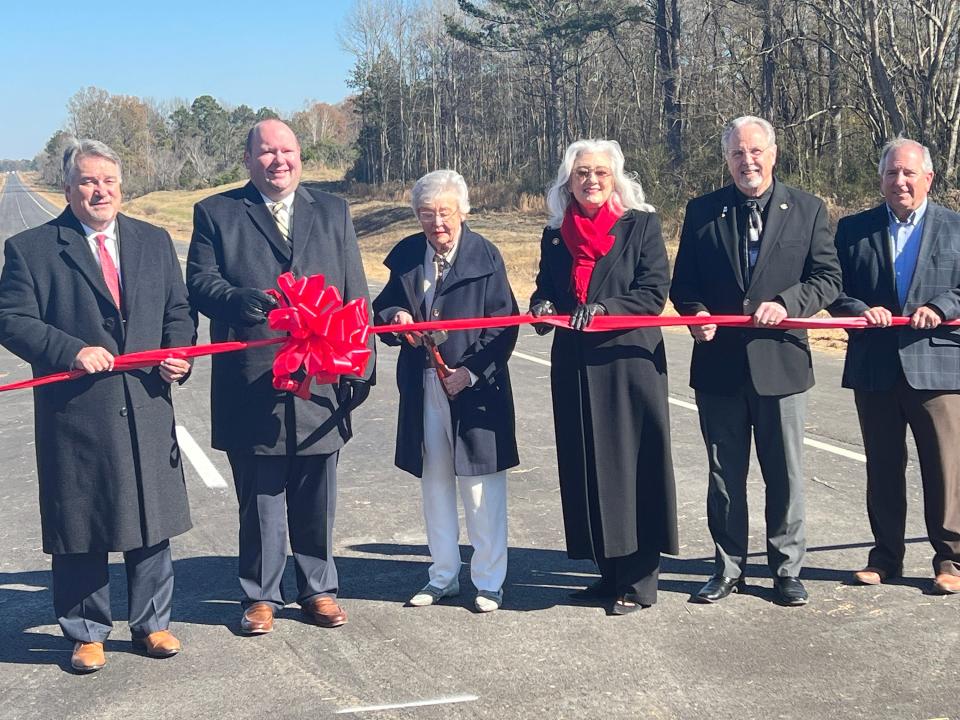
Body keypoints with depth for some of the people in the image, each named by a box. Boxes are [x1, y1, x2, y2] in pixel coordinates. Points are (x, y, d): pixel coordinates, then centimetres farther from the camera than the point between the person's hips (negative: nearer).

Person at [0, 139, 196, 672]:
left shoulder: (155, 242, 11)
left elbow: (179, 310, 14)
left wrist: (180, 353, -6)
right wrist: (71, 351, -18)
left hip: (147, 409, 3)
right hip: (75, 414, -3)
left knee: (151, 524, 11)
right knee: (80, 531, 7)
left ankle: (152, 623, 28)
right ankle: (87, 634, 23)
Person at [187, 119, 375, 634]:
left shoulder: (333, 212, 13)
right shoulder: (216, 213, 6)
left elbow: (355, 296, 10)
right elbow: (199, 281, -2)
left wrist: (361, 364, 4)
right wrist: (240, 299, -24)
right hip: (251, 385, -2)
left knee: (317, 499, 11)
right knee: (259, 498, 6)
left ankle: (318, 589, 26)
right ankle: (260, 596, 20)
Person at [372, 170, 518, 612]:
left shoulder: (485, 257, -7)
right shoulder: (405, 255, 6)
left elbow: (503, 326, -8)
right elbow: (383, 309, 14)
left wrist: (471, 372, -17)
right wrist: (395, 318, -10)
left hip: (474, 388, -4)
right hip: (424, 388, 5)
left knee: (481, 489, 2)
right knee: (434, 481, 14)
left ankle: (489, 581, 15)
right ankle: (443, 576, 27)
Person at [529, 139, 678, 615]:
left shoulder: (641, 225, 0)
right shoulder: (555, 236, 13)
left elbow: (654, 293, -8)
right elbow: (545, 289, 18)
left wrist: (603, 308, -22)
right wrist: (542, 307, -5)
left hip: (629, 362, -4)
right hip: (574, 366, 5)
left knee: (632, 466, -3)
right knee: (586, 470, 7)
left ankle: (638, 581, 7)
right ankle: (609, 572, 20)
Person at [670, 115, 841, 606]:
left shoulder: (807, 210, 3)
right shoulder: (702, 211, 6)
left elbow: (827, 278, 0)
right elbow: (683, 282, 8)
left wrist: (786, 304, -16)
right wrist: (695, 312, -12)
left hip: (780, 360, -1)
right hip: (719, 362, 1)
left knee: (785, 475, 8)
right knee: (724, 475, 11)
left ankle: (787, 570, 23)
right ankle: (728, 568, 24)